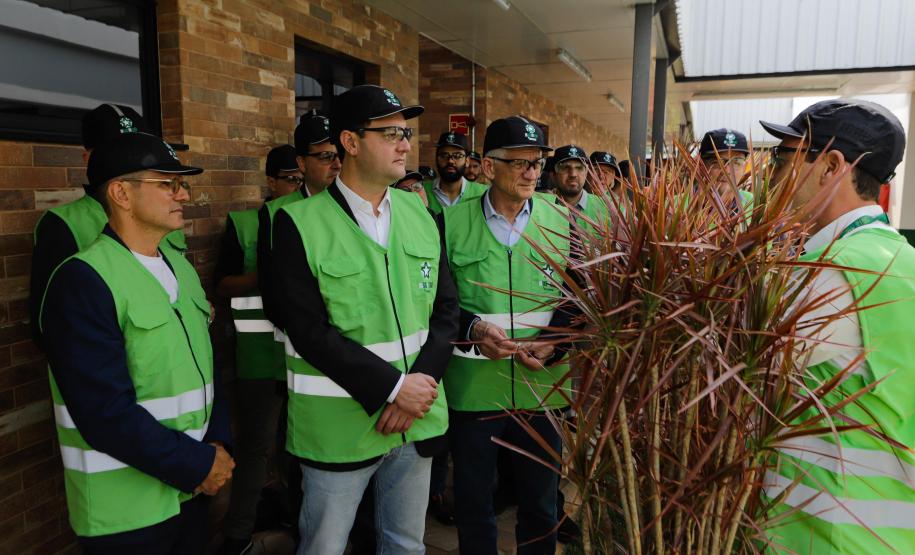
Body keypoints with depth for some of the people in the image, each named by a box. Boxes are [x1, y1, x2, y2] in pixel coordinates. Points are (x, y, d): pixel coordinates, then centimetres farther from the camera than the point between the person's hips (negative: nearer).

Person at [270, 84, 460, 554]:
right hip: (339, 425, -4)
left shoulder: (417, 212, 4)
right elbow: (310, 332, -16)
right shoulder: (300, 223, -11)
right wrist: (392, 387, -17)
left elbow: (445, 308, 3)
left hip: (418, 418, 4)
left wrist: (421, 384, -10)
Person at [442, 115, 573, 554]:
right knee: (473, 500, 15)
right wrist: (474, 330, -18)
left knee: (541, 501, 17)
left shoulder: (560, 219, 2)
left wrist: (553, 343, -13)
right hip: (472, 384, -1)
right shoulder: (451, 221, -3)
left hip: (543, 383, 2)